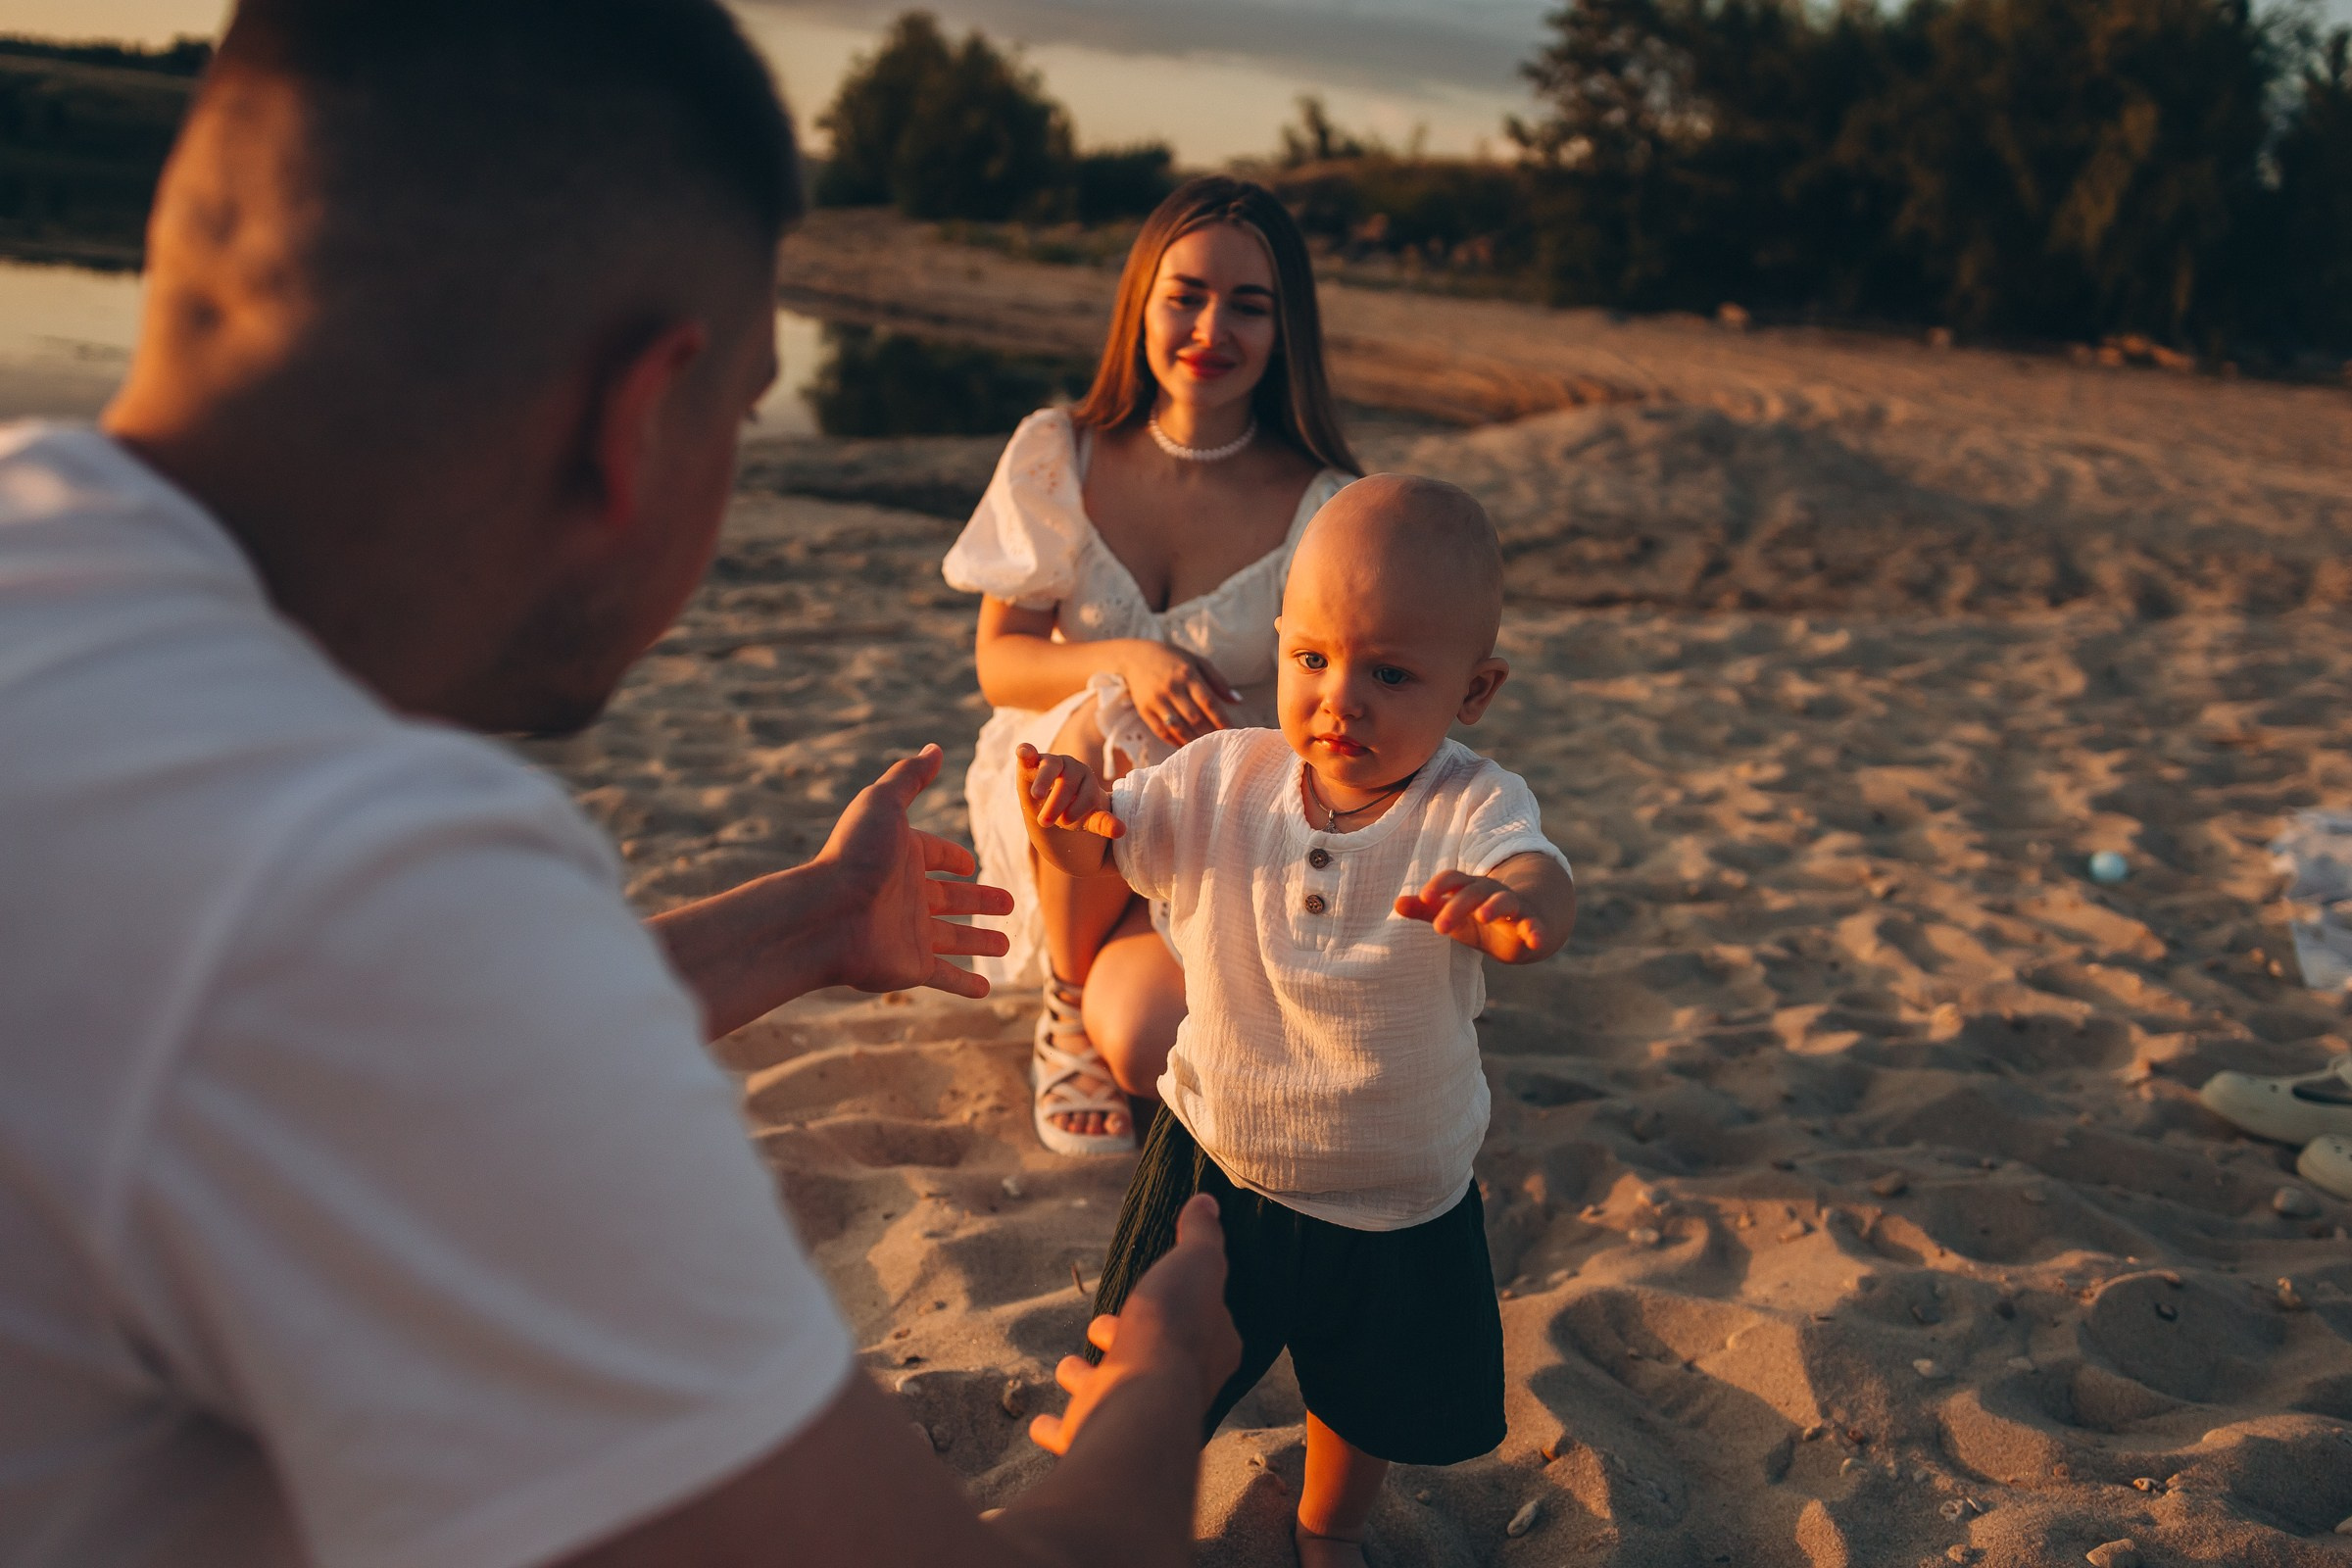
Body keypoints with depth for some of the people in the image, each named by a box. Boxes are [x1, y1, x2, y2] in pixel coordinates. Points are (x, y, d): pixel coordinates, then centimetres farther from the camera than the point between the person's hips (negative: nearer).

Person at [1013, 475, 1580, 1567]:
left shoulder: (1472, 811, -23)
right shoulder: (1225, 779, -13)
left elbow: (1541, 880, -43)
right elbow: (1095, 852, -6)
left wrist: (1519, 906, -69)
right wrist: (1063, 808, -31)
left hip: (1396, 1199, -1)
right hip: (1215, 1161, 1)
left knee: (1368, 1396, 23)